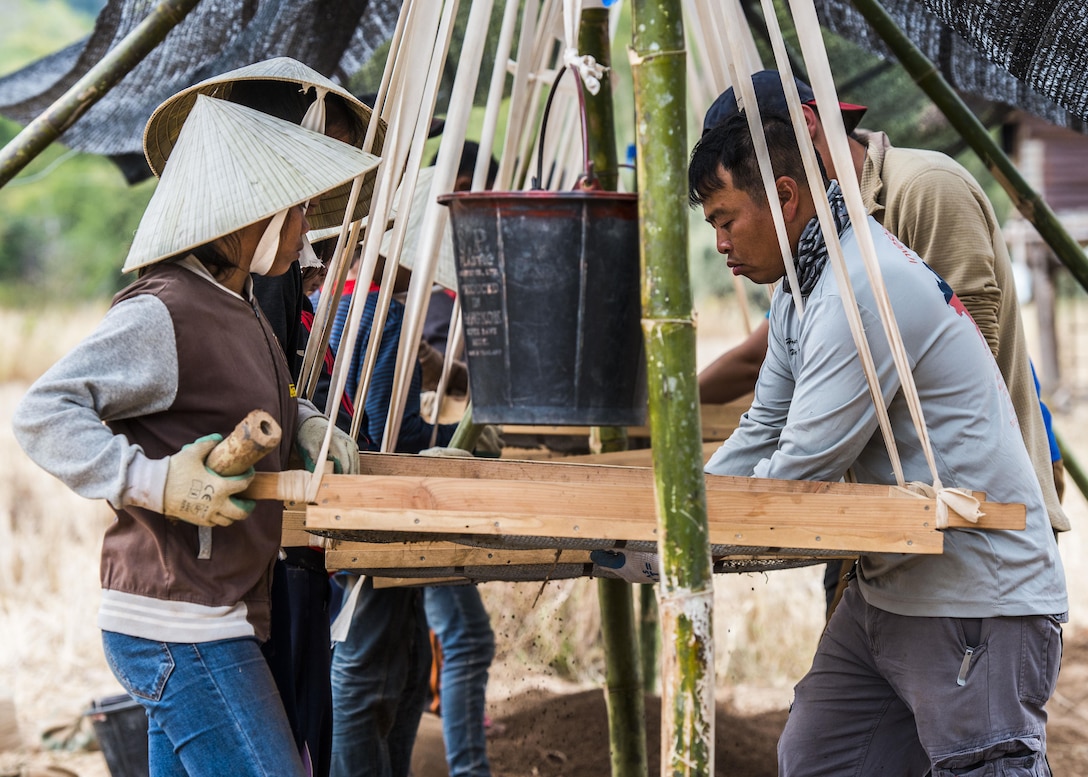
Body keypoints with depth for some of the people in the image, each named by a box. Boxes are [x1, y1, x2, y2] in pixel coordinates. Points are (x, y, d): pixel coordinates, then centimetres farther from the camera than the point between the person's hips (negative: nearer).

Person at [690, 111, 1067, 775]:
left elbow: (802, 469, -22)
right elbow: (763, 436, 19)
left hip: (980, 605, -10)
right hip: (888, 591, 10)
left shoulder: (869, 284, -21)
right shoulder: (803, 286, 12)